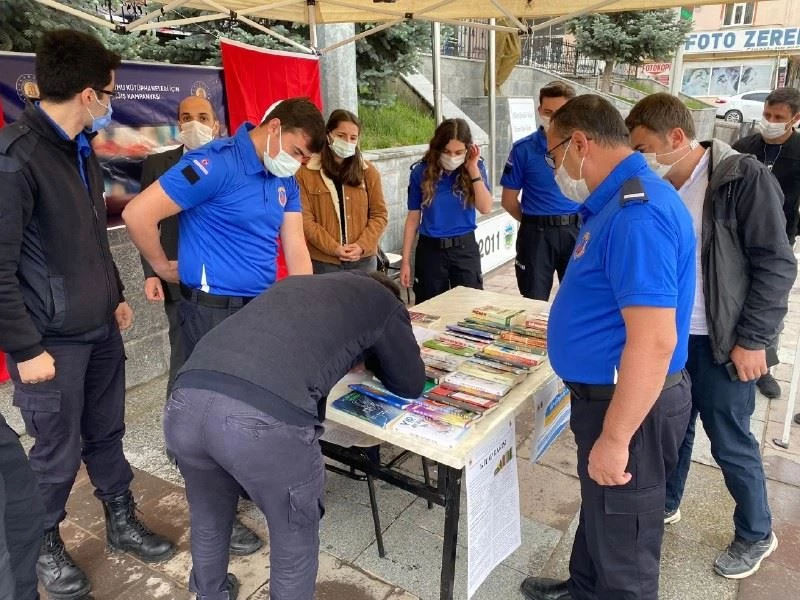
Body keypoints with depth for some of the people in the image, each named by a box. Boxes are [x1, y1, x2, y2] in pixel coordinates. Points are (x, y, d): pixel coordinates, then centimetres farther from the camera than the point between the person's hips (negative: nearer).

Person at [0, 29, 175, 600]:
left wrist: (116, 295, 18)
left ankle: (123, 524, 38)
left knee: (107, 435, 19)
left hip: (101, 328, 7)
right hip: (53, 340, -7)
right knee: (58, 454, 10)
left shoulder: (80, 148, 7)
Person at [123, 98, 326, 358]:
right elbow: (136, 214, -21)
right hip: (213, 310, -7)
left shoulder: (286, 182, 6)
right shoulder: (216, 163, -18)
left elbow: (296, 247, 5)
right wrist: (164, 267, -7)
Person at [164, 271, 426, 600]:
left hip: (188, 401, 7)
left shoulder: (296, 283, 35)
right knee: (294, 536, 23)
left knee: (208, 519, 34)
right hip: (266, 418, -6)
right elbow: (411, 384, 30)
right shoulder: (383, 301, 21)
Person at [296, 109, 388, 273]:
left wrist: (362, 245, -10)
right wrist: (333, 248, -15)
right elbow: (305, 218, -6)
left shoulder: (368, 171, 5)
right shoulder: (306, 172, -2)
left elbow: (379, 214, 5)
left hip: (363, 260, 2)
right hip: (323, 261, -2)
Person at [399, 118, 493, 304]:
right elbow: (413, 218, 0)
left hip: (465, 248, 0)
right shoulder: (421, 172, -5)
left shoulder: (475, 168, -2)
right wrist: (405, 261, -1)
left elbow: (485, 208, -14)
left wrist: (473, 170, -17)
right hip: (430, 249, 0)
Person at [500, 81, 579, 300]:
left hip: (575, 231, 2)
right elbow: (509, 200, 1)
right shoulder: (523, 149, -4)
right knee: (533, 303, 9)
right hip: (536, 235, -1)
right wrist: (536, 223, 7)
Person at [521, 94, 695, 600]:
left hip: (631, 407, -11)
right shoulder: (619, 202, 9)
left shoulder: (638, 212, -26)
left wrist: (614, 438, -25)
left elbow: (653, 342, -31)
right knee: (599, 512, 29)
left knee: (623, 541, 11)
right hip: (609, 395, 11)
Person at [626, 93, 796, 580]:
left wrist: (752, 339, -15)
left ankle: (757, 535, 31)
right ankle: (665, 504, 40)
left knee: (730, 442, 8)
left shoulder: (745, 178, -13)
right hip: (669, 334, 5)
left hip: (721, 341, -5)